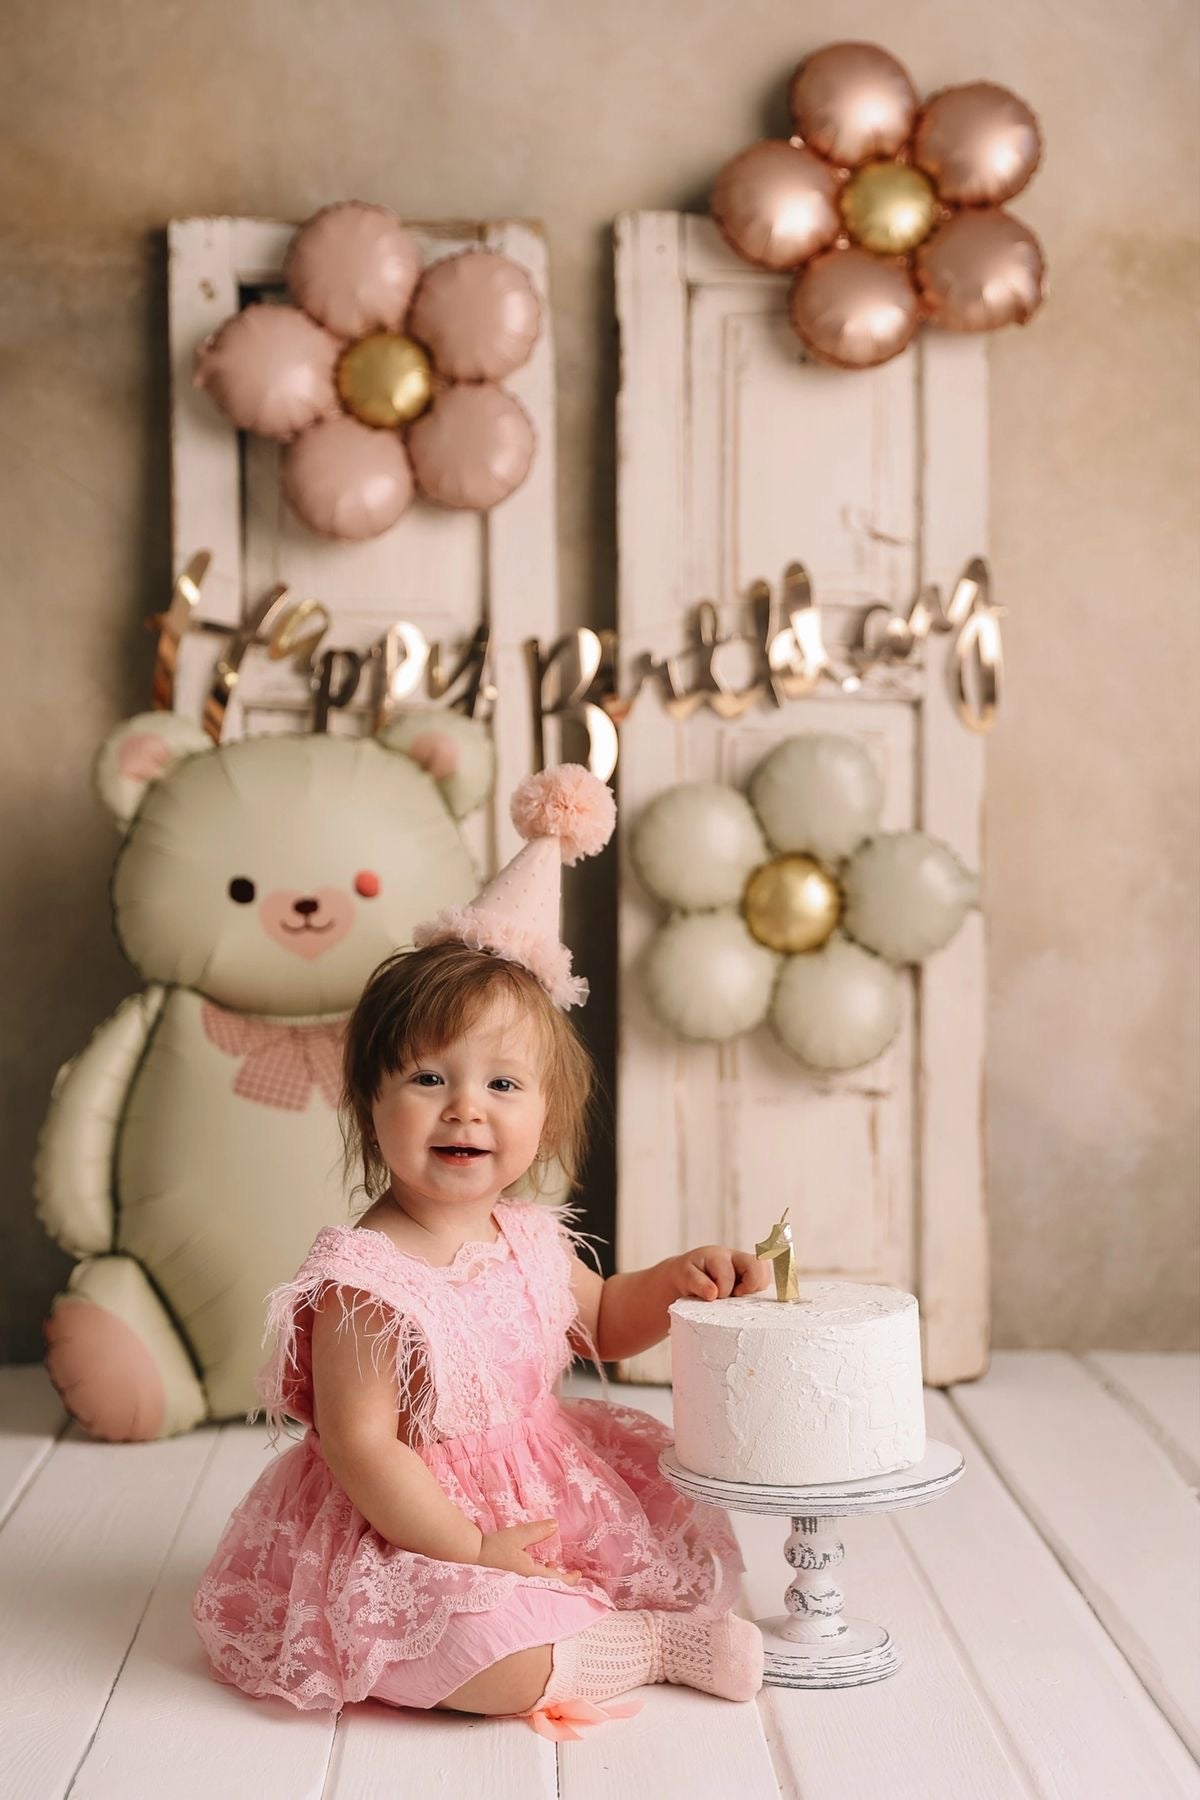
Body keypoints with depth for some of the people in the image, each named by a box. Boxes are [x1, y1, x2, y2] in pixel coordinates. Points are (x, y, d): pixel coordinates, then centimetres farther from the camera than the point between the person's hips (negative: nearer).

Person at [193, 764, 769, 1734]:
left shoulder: (532, 1240, 0)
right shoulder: (364, 1280, -25)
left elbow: (601, 1322, 22)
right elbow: (362, 1450, -25)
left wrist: (682, 1279, 3)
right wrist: (475, 1551, -22)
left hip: (546, 1499, 8)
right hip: (413, 1534, -8)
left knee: (685, 1515, 14)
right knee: (480, 1646, -32)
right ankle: (659, 1643, -12)